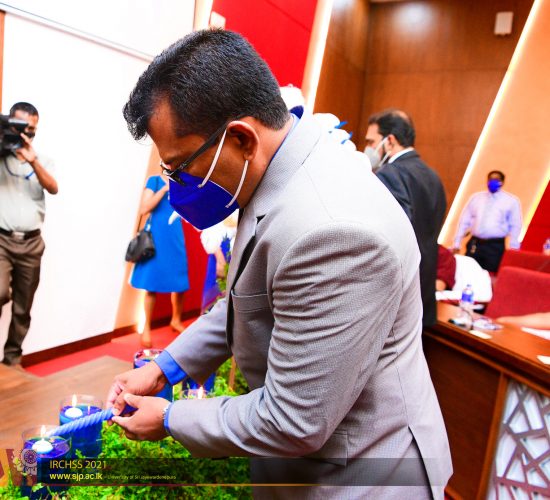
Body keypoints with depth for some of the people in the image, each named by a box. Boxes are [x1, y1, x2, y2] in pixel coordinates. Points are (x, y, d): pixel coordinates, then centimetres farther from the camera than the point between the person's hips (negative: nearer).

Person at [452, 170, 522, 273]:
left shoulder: (512, 201, 5)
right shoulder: (475, 197, 12)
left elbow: (515, 227, 4)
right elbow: (464, 221, 10)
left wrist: (513, 249, -2)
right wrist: (457, 243, 5)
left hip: (496, 246, -2)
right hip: (474, 244, 2)